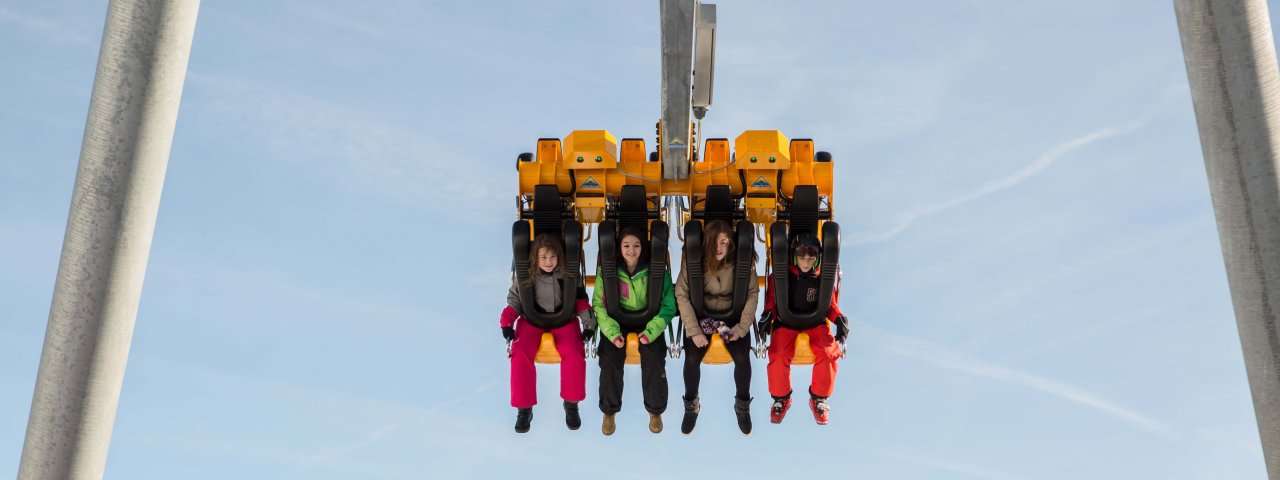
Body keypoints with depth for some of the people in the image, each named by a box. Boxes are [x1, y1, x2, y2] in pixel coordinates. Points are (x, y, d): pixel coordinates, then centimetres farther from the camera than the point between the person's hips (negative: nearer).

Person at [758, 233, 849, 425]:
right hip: (786, 322, -1)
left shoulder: (823, 278, 1)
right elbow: (772, 301, 8)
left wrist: (839, 319, -10)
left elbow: (830, 306, 10)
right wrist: (768, 315, -12)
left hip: (815, 323, 1)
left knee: (828, 353, -29)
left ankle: (819, 398, -3)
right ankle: (781, 398, -2)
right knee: (778, 356, -30)